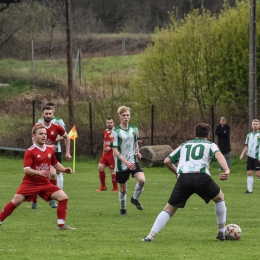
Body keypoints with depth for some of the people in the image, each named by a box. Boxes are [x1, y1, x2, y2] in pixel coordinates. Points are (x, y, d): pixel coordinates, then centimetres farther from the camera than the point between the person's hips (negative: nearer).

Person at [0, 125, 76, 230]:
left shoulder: (50, 150, 7)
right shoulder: (30, 151, -11)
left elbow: (55, 164, 23)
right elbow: (26, 170, -18)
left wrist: (64, 170, 4)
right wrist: (39, 172, -33)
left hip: (45, 183, 5)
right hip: (30, 183, -5)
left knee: (63, 197, -8)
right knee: (16, 201, -14)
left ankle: (61, 224, -2)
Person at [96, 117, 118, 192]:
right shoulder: (105, 131, 14)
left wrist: (110, 147, -25)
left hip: (112, 154, -7)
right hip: (106, 154, 7)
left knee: (112, 170, -3)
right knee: (100, 167, -1)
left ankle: (115, 188, 8)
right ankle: (103, 186, 10)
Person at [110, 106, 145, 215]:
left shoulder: (134, 129, 4)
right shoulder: (116, 131, -11)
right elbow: (115, 151, -14)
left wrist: (137, 152, 0)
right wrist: (126, 162, -22)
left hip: (133, 161, 3)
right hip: (121, 164, -3)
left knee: (142, 180, -21)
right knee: (123, 189, 6)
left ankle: (135, 199, 7)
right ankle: (123, 208, 32)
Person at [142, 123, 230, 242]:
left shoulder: (184, 145, 31)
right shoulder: (210, 145, 23)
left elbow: (167, 161, 27)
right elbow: (218, 154, -1)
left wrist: (177, 172, 44)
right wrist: (226, 170, -16)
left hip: (183, 178, 2)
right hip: (202, 177, -2)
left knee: (169, 209, 12)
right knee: (220, 198, 27)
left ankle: (151, 235, -3)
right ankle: (222, 232, 28)